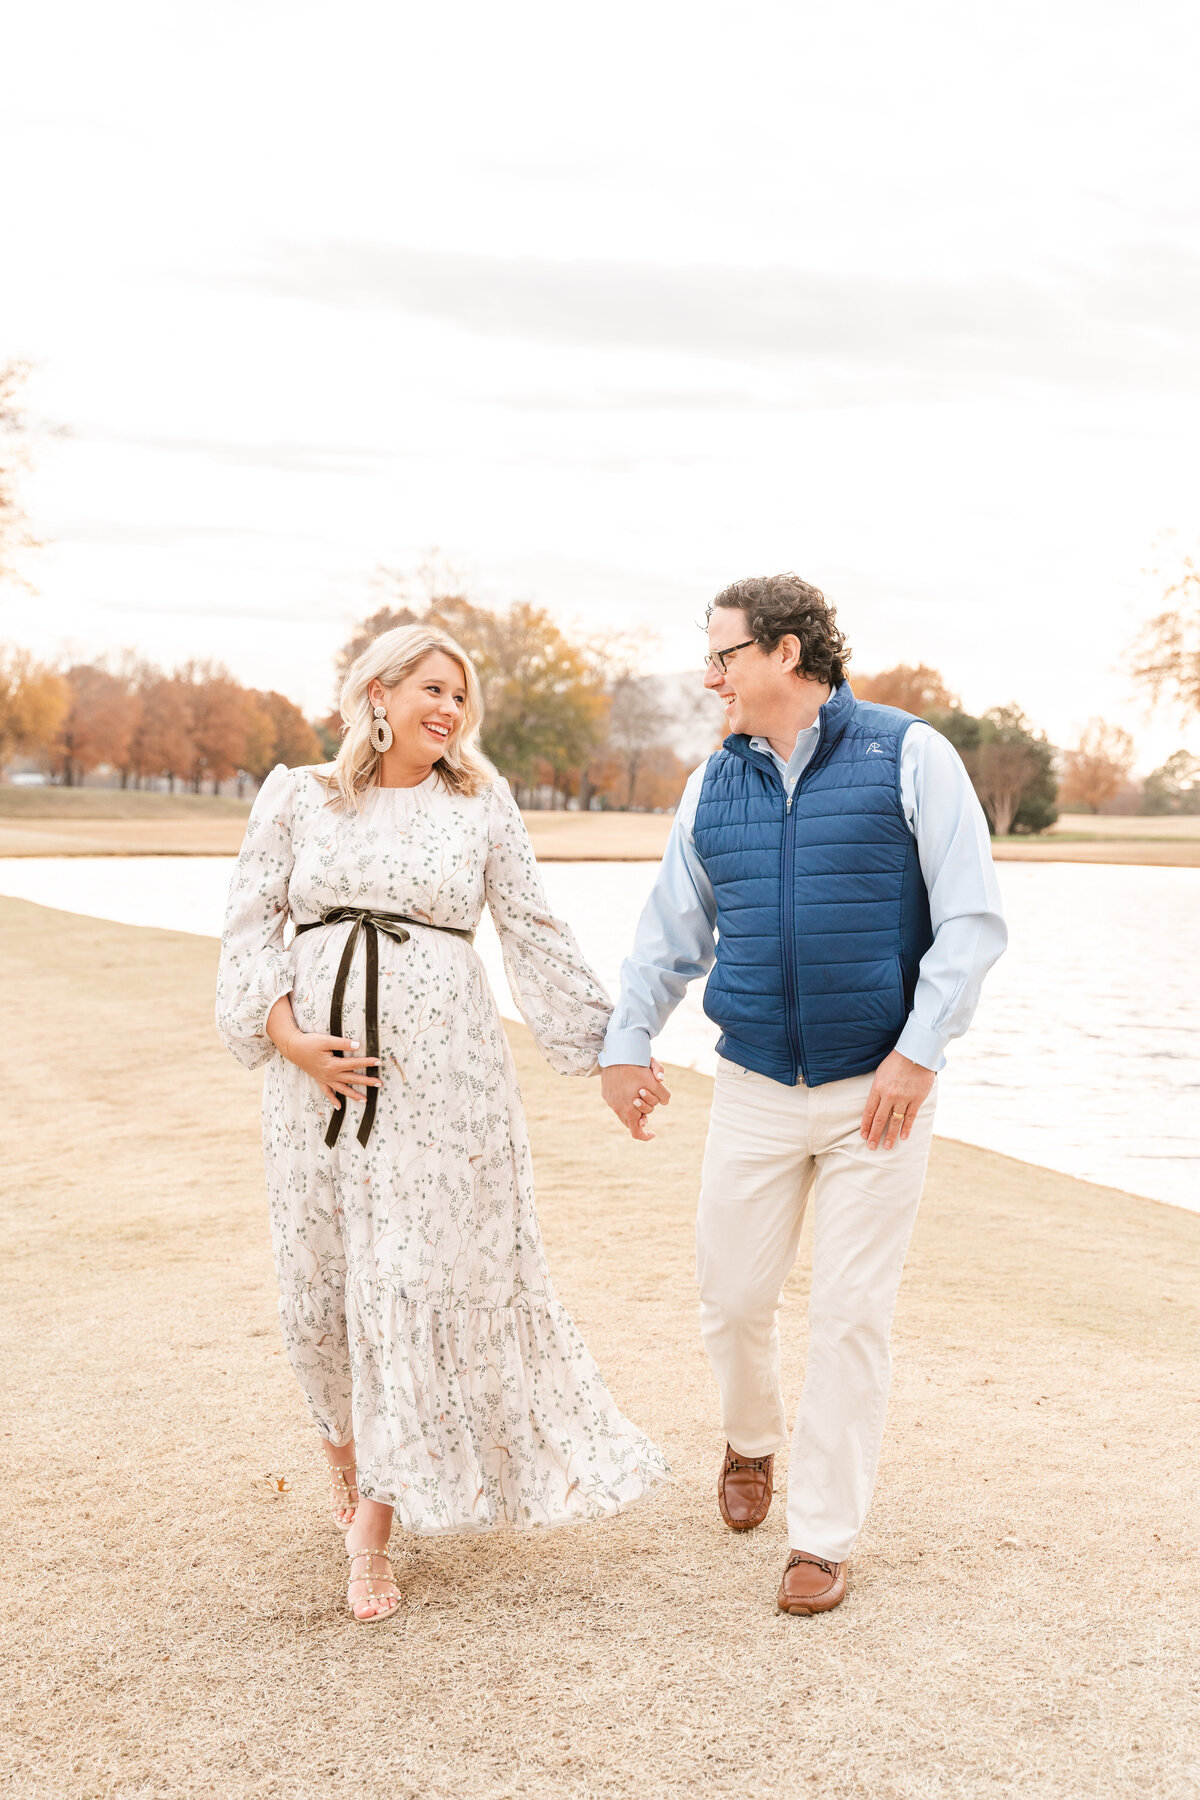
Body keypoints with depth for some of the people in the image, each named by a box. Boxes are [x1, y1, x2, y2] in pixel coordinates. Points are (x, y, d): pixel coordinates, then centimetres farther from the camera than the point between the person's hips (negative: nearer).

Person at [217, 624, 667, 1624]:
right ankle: (347, 1452, 35)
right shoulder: (296, 796, 6)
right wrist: (289, 1037, -10)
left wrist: (610, 1045, 7)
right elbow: (251, 928, 5)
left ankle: (373, 1530, 4)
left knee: (419, 1278, -4)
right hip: (321, 1068, 1)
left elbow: (535, 933, 8)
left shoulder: (480, 803, 6)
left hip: (442, 1069, -1)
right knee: (323, 1271, 6)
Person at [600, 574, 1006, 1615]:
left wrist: (920, 1049, -15)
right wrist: (626, 1044, 10)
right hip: (756, 1090, 4)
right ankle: (753, 1438, 40)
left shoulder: (909, 757, -6)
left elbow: (973, 920, -8)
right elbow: (671, 932, 17)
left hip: (879, 1088, -4)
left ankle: (825, 1538, 15)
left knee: (853, 1315, 1)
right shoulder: (715, 787, 7)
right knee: (733, 1298, 8)